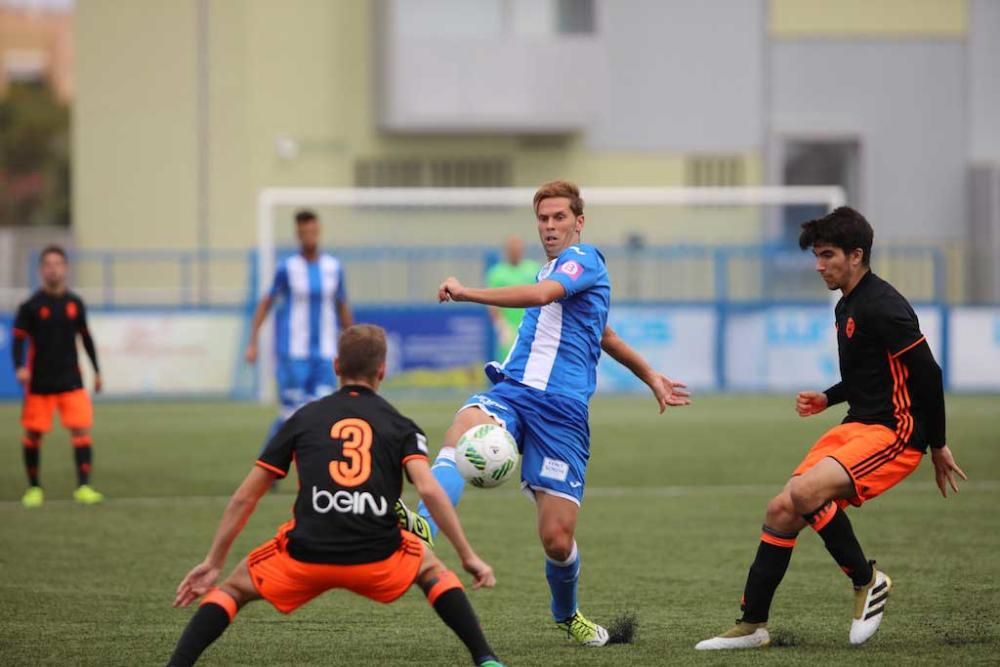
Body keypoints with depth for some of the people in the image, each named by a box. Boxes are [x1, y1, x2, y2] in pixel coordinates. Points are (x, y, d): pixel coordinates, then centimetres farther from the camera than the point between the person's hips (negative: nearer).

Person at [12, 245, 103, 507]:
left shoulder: (75, 304, 5)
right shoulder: (31, 306, -5)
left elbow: (85, 337, 16)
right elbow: (19, 338, -8)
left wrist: (96, 370, 19)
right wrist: (20, 367, -25)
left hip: (71, 381, 2)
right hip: (39, 384, -2)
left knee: (81, 429, -12)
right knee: (33, 434, 4)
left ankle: (83, 486, -11)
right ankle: (34, 488, 20)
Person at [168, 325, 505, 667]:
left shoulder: (303, 419, 16)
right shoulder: (401, 426, 12)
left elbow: (245, 497, 17)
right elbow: (429, 489, -5)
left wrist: (213, 562, 24)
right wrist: (468, 556, 0)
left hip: (306, 559, 0)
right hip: (376, 562, 0)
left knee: (233, 588, 25)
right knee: (431, 569, 31)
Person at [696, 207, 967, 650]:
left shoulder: (882, 307, -16)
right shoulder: (847, 306, 15)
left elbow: (927, 374, -17)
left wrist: (937, 445, -13)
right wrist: (827, 399, 14)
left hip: (894, 433, -10)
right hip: (856, 428, 10)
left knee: (805, 491, -28)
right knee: (782, 510, 0)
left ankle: (866, 581, -8)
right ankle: (751, 625, 7)